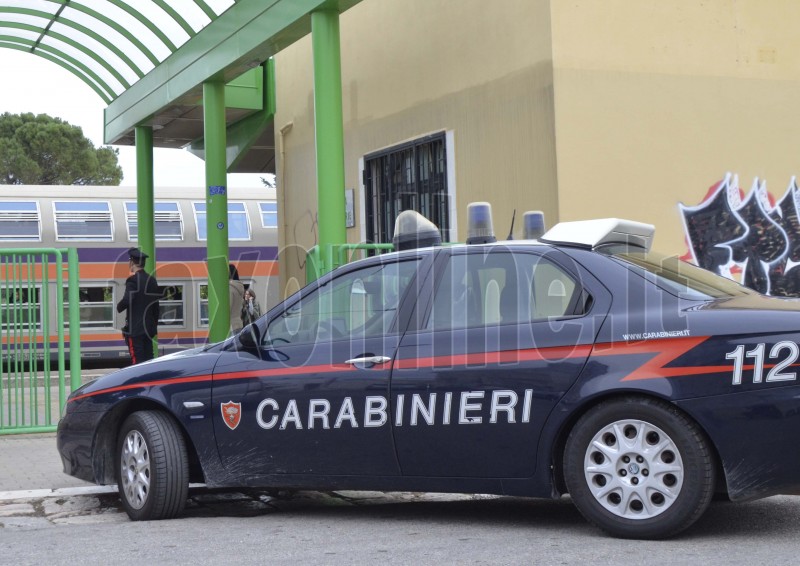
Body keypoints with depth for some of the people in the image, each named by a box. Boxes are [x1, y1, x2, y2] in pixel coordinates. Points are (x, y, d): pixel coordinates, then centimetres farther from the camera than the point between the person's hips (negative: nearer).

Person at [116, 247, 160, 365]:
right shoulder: (152, 280, 11)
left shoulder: (133, 280, -12)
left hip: (135, 329, -7)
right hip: (149, 328, 7)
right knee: (148, 359, 11)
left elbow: (127, 300, -25)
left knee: (137, 360, -7)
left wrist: (119, 307, -4)